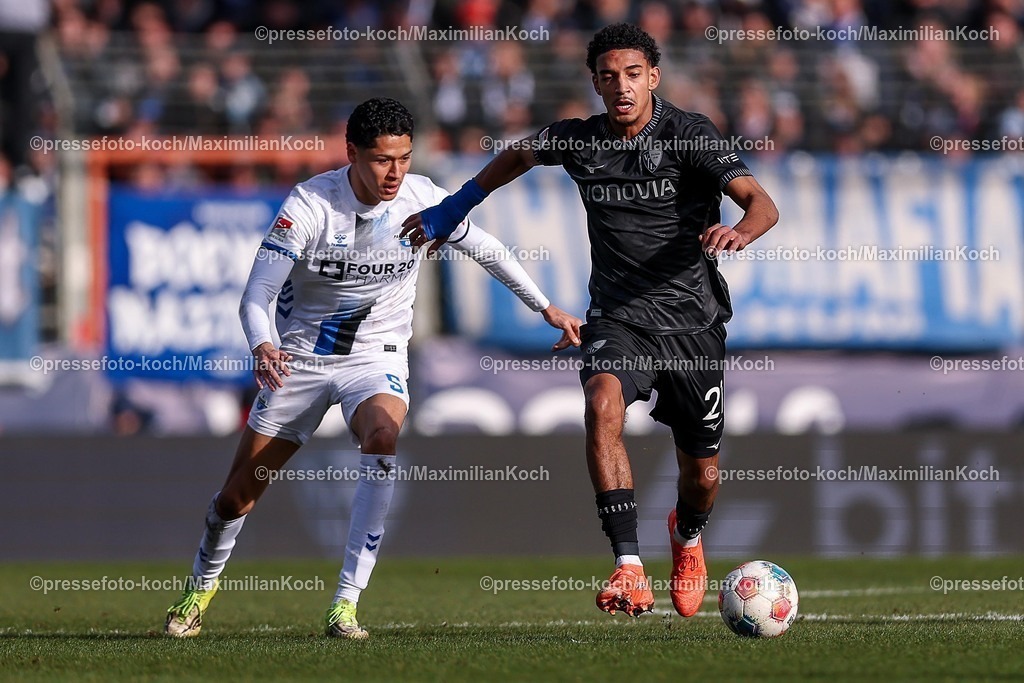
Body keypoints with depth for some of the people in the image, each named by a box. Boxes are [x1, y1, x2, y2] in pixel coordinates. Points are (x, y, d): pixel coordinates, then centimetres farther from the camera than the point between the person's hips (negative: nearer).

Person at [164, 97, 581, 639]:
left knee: (382, 437, -33)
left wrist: (546, 309, 7)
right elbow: (255, 296, -22)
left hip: (376, 356, 0)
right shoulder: (309, 205, -20)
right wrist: (262, 346, -42)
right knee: (238, 494, 3)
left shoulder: (421, 199, -12)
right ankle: (201, 587, 36)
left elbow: (487, 251, 6)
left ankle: (345, 606, -30)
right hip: (303, 356, 0)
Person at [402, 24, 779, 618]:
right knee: (604, 404, -32)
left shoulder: (689, 135, -11)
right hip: (619, 318, 1)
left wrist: (739, 232, -44)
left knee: (702, 472, 8)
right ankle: (629, 568, -38)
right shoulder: (577, 141, 0)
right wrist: (455, 207, 26)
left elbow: (763, 204, -21)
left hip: (693, 322, -1)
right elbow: (520, 155, 24)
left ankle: (688, 535, 48)